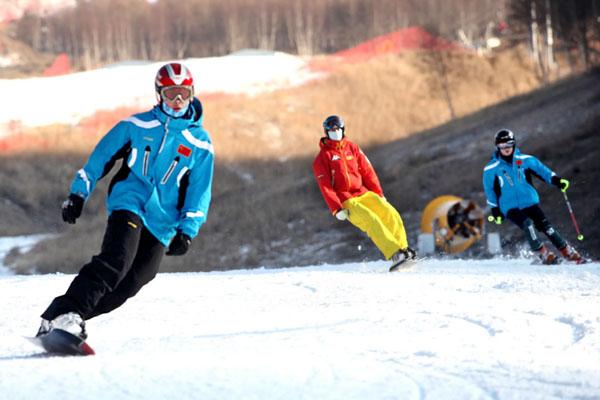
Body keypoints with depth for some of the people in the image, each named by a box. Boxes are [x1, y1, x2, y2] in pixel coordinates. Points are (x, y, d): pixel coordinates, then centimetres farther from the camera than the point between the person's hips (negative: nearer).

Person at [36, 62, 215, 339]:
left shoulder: (200, 143, 8)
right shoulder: (137, 125, 6)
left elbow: (199, 192, 8)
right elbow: (101, 157, 12)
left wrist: (187, 231, -3)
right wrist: (78, 194, 7)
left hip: (163, 223, 2)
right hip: (128, 204, -2)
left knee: (127, 285, -11)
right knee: (116, 260, -28)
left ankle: (72, 317, -5)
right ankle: (65, 313, -34)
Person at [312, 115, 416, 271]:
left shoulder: (352, 148, 13)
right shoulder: (323, 157, 0)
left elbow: (367, 171, 13)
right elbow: (325, 187, -7)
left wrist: (379, 194, 6)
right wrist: (336, 209, -16)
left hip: (364, 193, 5)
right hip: (346, 201, -5)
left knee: (391, 215, -16)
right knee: (372, 221, -26)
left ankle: (403, 249, -12)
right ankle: (395, 255, -35)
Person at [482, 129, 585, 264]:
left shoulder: (525, 160, 3)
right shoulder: (491, 169, -1)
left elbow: (541, 170, 8)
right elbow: (490, 191, 8)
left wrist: (556, 180, -7)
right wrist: (495, 211, 7)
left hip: (530, 203, 2)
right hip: (510, 208, -2)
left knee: (546, 226, -11)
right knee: (527, 224, -28)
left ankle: (571, 254, -5)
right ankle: (544, 254, -26)